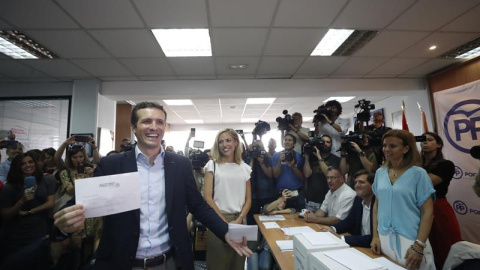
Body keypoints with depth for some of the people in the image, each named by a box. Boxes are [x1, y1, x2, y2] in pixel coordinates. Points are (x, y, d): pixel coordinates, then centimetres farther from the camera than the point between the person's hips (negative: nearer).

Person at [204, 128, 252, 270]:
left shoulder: (245, 168, 6)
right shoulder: (212, 165, -2)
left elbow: (248, 199, 6)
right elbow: (207, 198, -8)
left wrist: (239, 220, -9)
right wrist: (225, 222, -13)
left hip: (240, 220, 3)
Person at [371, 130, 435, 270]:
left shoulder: (418, 173, -8)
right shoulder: (380, 173, 3)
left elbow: (427, 212, -8)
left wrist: (418, 246, -14)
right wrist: (375, 236, 4)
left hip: (410, 241, -4)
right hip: (383, 239, 4)